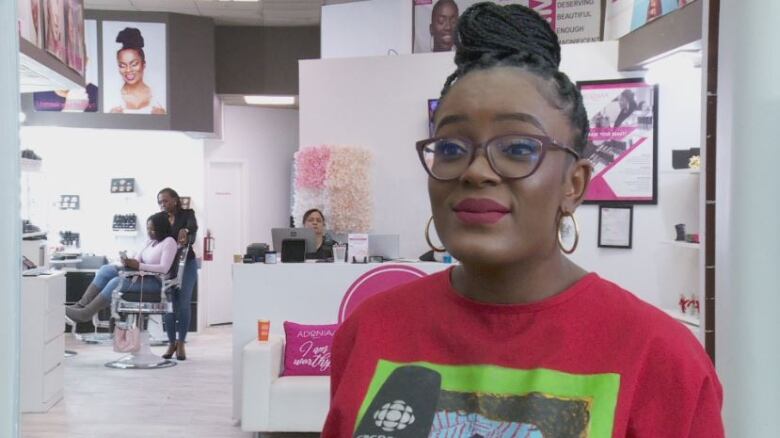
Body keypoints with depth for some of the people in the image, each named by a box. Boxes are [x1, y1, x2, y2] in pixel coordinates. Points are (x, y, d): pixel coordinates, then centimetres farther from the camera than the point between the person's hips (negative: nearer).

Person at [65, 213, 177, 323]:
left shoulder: (169, 242, -12)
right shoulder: (150, 241, 14)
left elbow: (164, 268, -23)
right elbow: (138, 260, 11)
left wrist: (138, 265, -26)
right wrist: (129, 262, -13)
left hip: (155, 282, -9)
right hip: (143, 276, 9)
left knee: (116, 282, -28)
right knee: (106, 270, -9)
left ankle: (85, 314, -26)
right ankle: (81, 305, -16)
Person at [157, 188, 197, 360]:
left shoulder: (187, 214, -1)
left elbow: (194, 226, -21)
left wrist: (185, 230, -44)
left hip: (186, 263, -3)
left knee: (183, 304, -5)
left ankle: (181, 343, 7)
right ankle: (171, 342, 15)